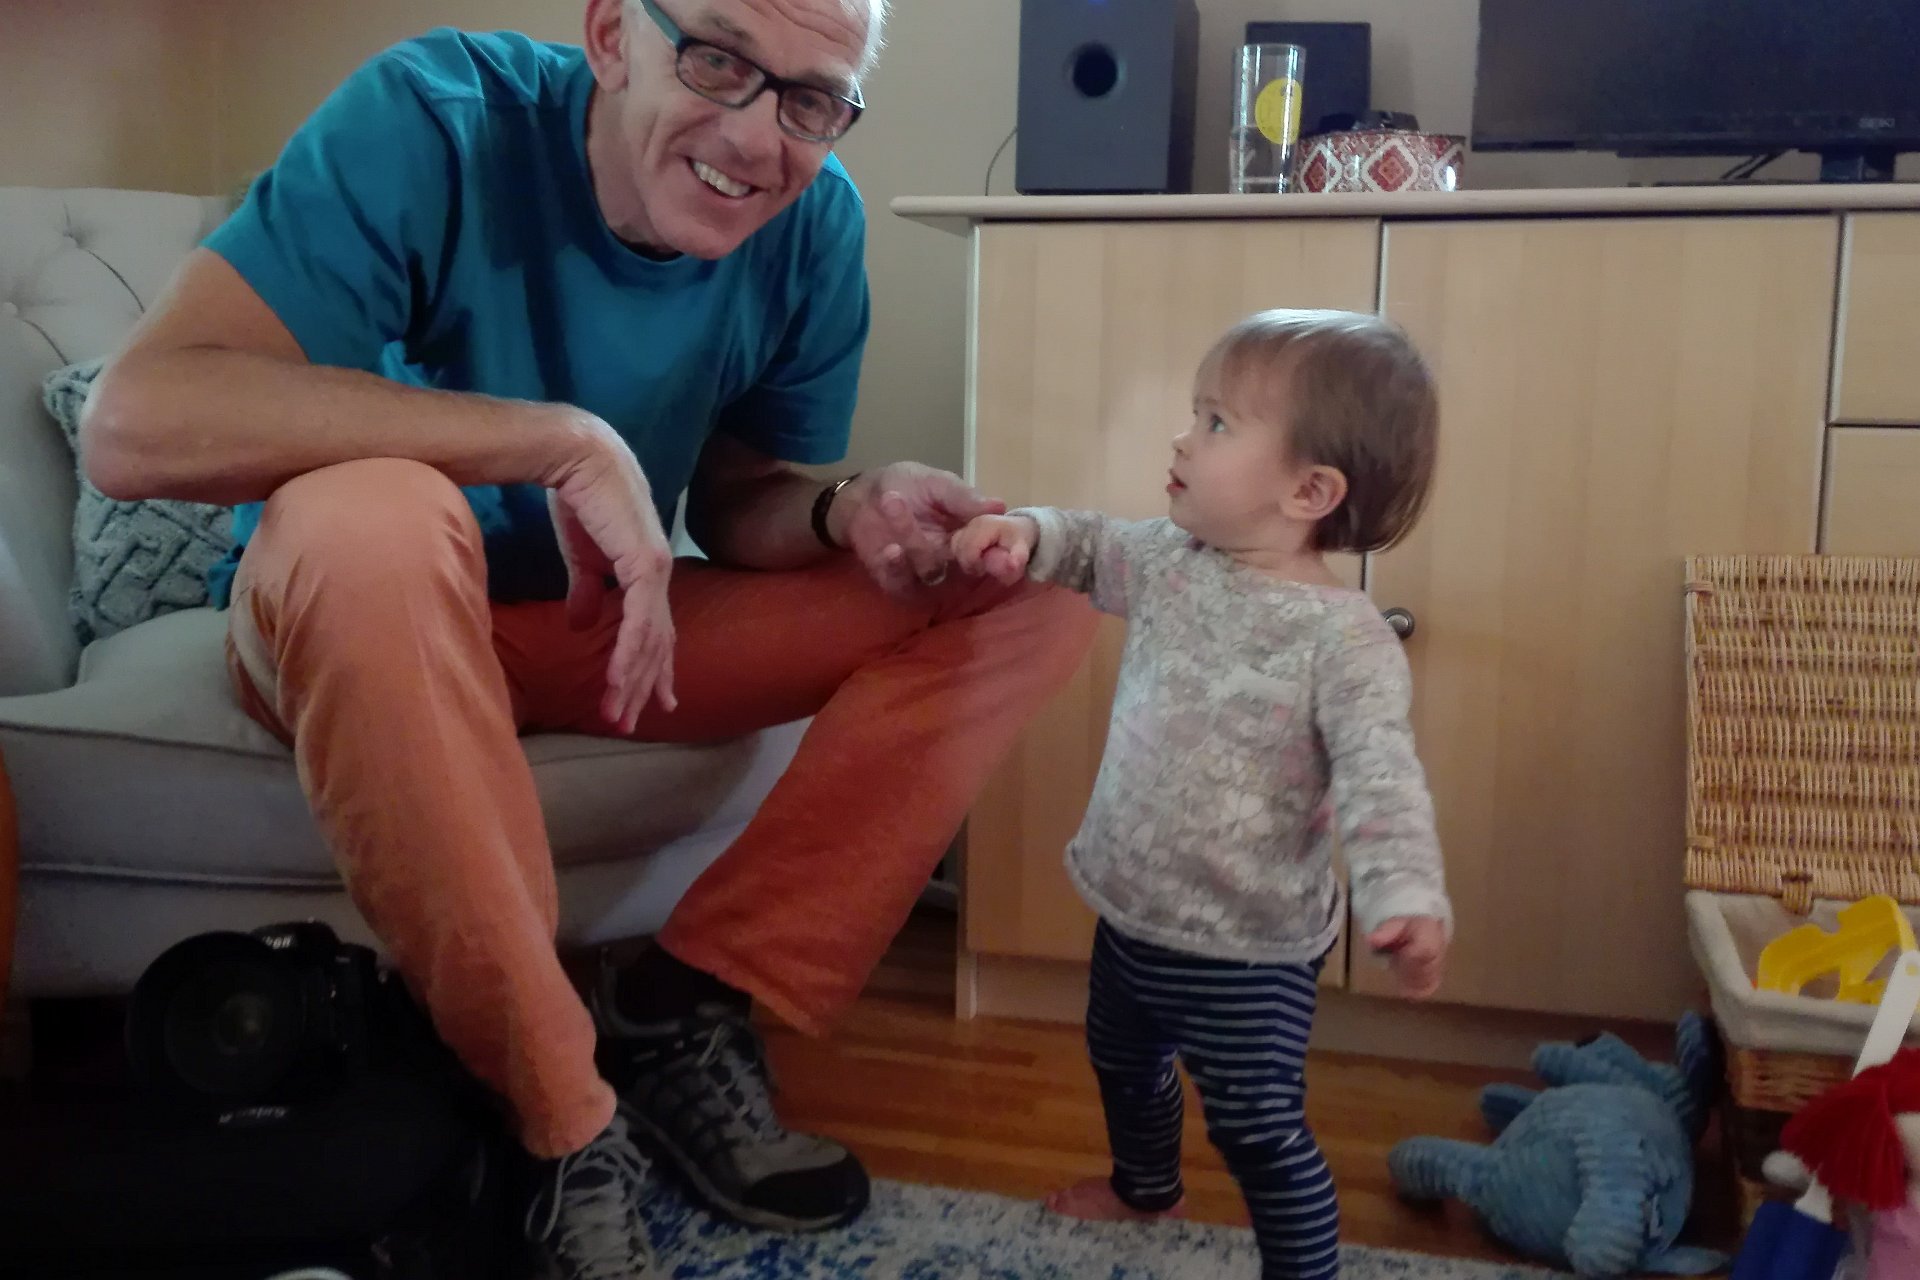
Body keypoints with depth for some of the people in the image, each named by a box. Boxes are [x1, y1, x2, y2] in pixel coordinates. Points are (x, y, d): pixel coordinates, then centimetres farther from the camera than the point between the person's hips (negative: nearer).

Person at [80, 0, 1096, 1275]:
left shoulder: (814, 223, -9)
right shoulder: (438, 120, -23)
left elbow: (738, 506, 1)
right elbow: (136, 422, -33)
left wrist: (851, 507, -23)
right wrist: (565, 440, -35)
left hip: (618, 626, 4)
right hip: (358, 615, -4)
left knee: (1030, 595, -9)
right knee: (368, 516, -40)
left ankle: (683, 1011, -11)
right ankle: (562, 1120, -24)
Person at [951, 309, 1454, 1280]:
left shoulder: (1343, 636, -25)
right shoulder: (1170, 562, -4)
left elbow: (1379, 778, -32)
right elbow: (1095, 550, 15)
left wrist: (1406, 893, -48)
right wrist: (1028, 534, -6)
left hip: (1246, 952, -8)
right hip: (1132, 914, 9)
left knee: (1258, 1129, 2)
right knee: (1121, 1056, 31)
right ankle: (1145, 1188, 61)